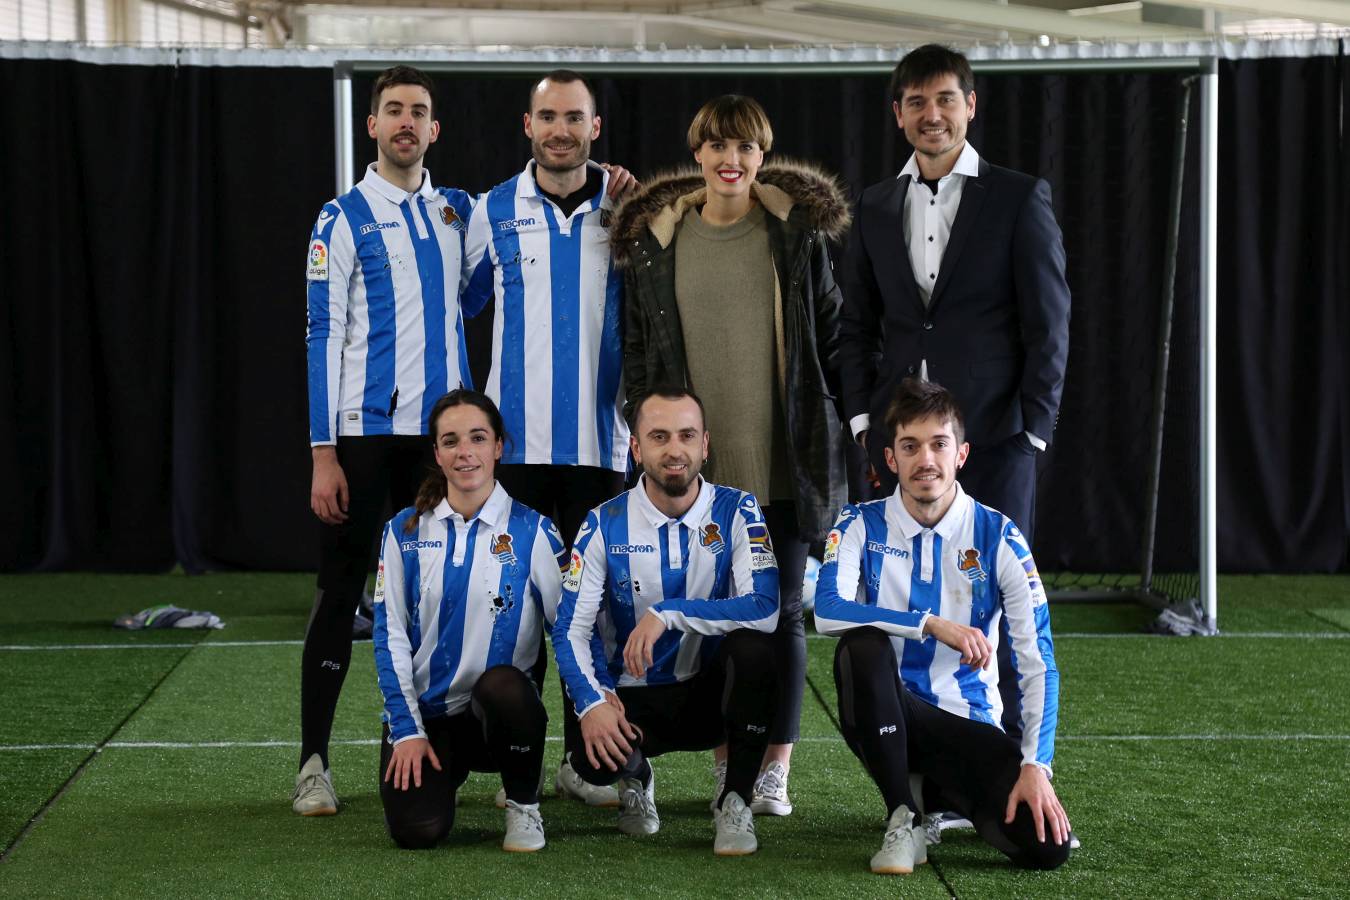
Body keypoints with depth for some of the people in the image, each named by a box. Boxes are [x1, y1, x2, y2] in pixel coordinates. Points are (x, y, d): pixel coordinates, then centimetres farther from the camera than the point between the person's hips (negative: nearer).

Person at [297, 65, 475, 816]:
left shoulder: (459, 212, 11)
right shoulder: (344, 218, -1)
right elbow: (324, 336, -5)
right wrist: (324, 454, -12)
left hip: (442, 429, 4)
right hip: (366, 433, -4)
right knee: (342, 594, -2)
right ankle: (315, 764, 3)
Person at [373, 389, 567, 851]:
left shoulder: (533, 532, -2)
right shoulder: (405, 531, 4)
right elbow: (389, 634, 3)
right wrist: (407, 729, -5)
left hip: (499, 710, -1)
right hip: (424, 710, 1)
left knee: (502, 684, -37)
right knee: (417, 829, -22)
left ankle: (523, 806, -9)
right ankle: (438, 773, 16)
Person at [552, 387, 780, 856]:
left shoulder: (736, 513, -9)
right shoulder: (605, 526, -7)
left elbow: (764, 608, -23)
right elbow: (570, 629, -10)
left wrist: (669, 614, -32)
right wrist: (591, 703, -28)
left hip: (712, 694, 0)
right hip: (634, 699, 0)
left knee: (754, 647, -32)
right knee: (592, 755, -31)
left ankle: (735, 800, -13)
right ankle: (636, 778, 11)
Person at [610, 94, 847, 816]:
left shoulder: (798, 231, 3)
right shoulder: (653, 240, 5)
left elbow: (831, 334, 7)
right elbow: (636, 348, 10)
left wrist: (832, 427, 3)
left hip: (781, 460, -1)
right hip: (694, 466, 1)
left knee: (781, 612, 3)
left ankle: (775, 769, 10)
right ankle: (725, 758, 15)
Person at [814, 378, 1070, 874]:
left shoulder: (996, 536, -3)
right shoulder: (862, 525, -2)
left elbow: (1037, 660, -8)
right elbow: (827, 610, -21)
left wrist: (1035, 765, -20)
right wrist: (933, 625, -28)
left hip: (970, 725, 1)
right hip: (888, 715, 0)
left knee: (1046, 845, -23)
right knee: (862, 644, -35)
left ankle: (946, 797, 11)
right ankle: (903, 820, -19)